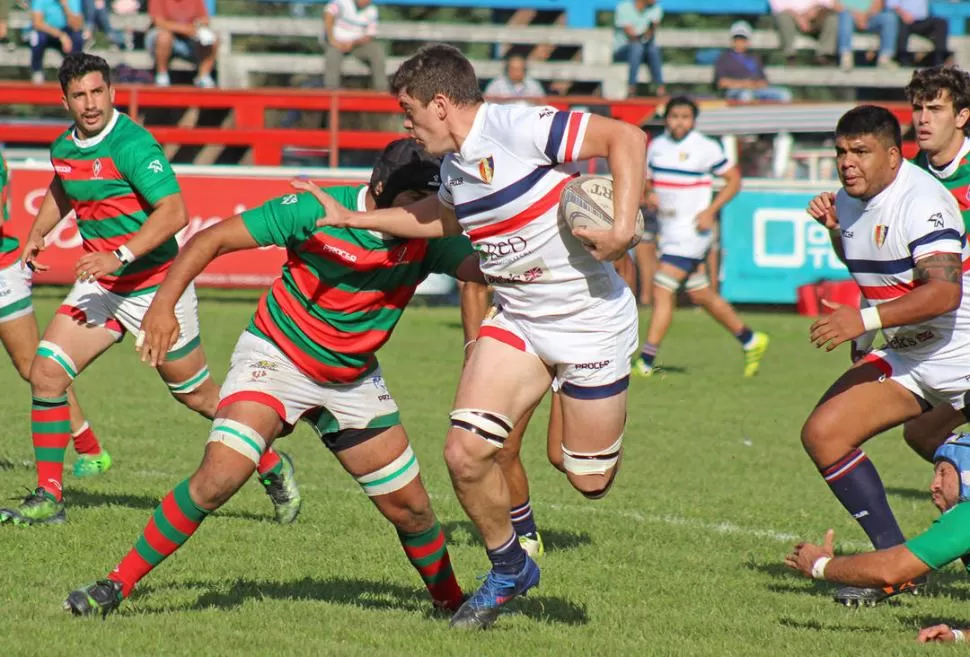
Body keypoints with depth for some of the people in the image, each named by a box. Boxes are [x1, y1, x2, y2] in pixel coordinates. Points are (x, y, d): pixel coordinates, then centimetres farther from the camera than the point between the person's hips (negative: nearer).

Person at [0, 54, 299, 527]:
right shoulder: (63, 148, 4)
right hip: (98, 286, 7)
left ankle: (272, 467, 28)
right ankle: (48, 498, 0)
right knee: (46, 372, -8)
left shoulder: (132, 145, -20)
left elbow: (174, 212, -28)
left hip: (155, 284, -7)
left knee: (197, 395, 5)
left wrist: (119, 256, -33)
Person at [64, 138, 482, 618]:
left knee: (410, 508, 6)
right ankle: (117, 585, -13)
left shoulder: (428, 239, -13)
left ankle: (450, 602, 33)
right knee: (219, 478, -24)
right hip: (275, 357, -4)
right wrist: (164, 303, -24)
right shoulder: (316, 211, -22)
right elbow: (213, 239, -16)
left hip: (354, 378, 4)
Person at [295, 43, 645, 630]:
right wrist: (351, 218, 22)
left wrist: (623, 227, -32)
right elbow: (443, 217, 27)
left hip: (592, 318, -7)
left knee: (590, 481, 2)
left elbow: (627, 138, -25)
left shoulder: (516, 129, -22)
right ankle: (509, 569, 15)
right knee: (467, 452, -9)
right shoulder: (454, 165, 4)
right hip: (517, 320, 7)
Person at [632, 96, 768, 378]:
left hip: (691, 231, -7)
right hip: (668, 229, 7)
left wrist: (711, 210, -14)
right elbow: (646, 180, 18)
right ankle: (750, 340, 30)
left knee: (662, 291, -14)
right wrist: (648, 194, -6)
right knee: (701, 295, 15)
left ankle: (645, 362, -15)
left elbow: (734, 179, -2)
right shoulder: (657, 146, 8)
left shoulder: (706, 148, -9)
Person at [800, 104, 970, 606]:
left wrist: (865, 319, -37)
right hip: (908, 359, 8)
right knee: (822, 433, -7)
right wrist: (834, 229, 8)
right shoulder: (849, 202, 5)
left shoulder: (920, 200, -22)